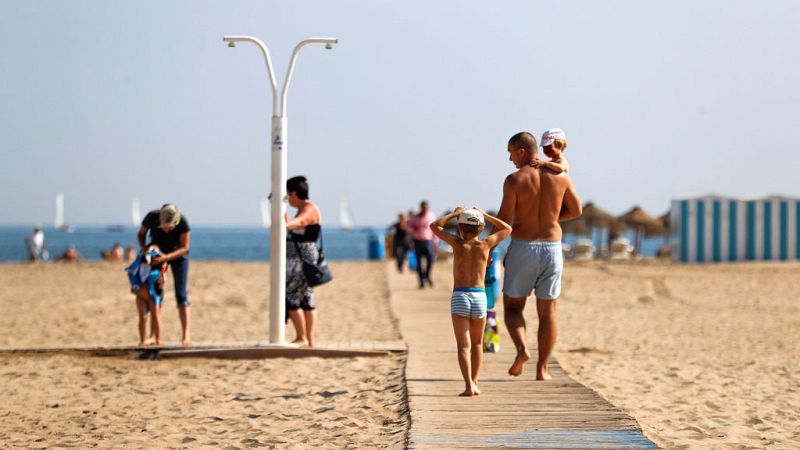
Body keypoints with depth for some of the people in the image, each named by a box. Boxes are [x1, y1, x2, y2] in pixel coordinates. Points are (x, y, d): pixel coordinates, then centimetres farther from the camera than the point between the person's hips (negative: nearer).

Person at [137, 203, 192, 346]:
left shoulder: (183, 223, -33)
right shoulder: (152, 217, -28)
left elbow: (184, 248, -25)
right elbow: (141, 234, -9)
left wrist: (165, 258, -37)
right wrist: (144, 249, -27)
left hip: (177, 254, -2)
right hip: (157, 254, 2)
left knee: (181, 294, -11)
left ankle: (185, 335, -14)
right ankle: (154, 335, -1)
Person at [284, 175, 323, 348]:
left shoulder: (308, 209, -16)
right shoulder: (305, 209, 15)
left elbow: (298, 221, -39)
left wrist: (287, 224, -59)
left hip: (302, 260, -10)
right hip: (301, 260, 10)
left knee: (291, 297, -10)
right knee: (306, 300, 8)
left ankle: (302, 338, -8)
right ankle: (310, 341, 9)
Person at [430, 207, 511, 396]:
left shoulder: (458, 243, -1)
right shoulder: (485, 244, 3)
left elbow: (434, 226, 12)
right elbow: (507, 229, 20)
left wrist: (454, 213, 18)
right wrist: (484, 215, 22)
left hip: (459, 297, -2)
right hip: (479, 297, 2)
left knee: (463, 345, -6)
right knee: (477, 343, 20)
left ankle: (469, 385, -20)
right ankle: (474, 383, 20)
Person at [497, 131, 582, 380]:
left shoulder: (514, 180, -11)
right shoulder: (560, 175, 1)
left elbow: (503, 219, -12)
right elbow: (576, 210, 11)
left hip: (522, 248, -3)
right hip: (552, 248, 3)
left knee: (513, 305, 12)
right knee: (547, 310, 12)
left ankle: (522, 348, -14)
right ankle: (542, 368, 12)